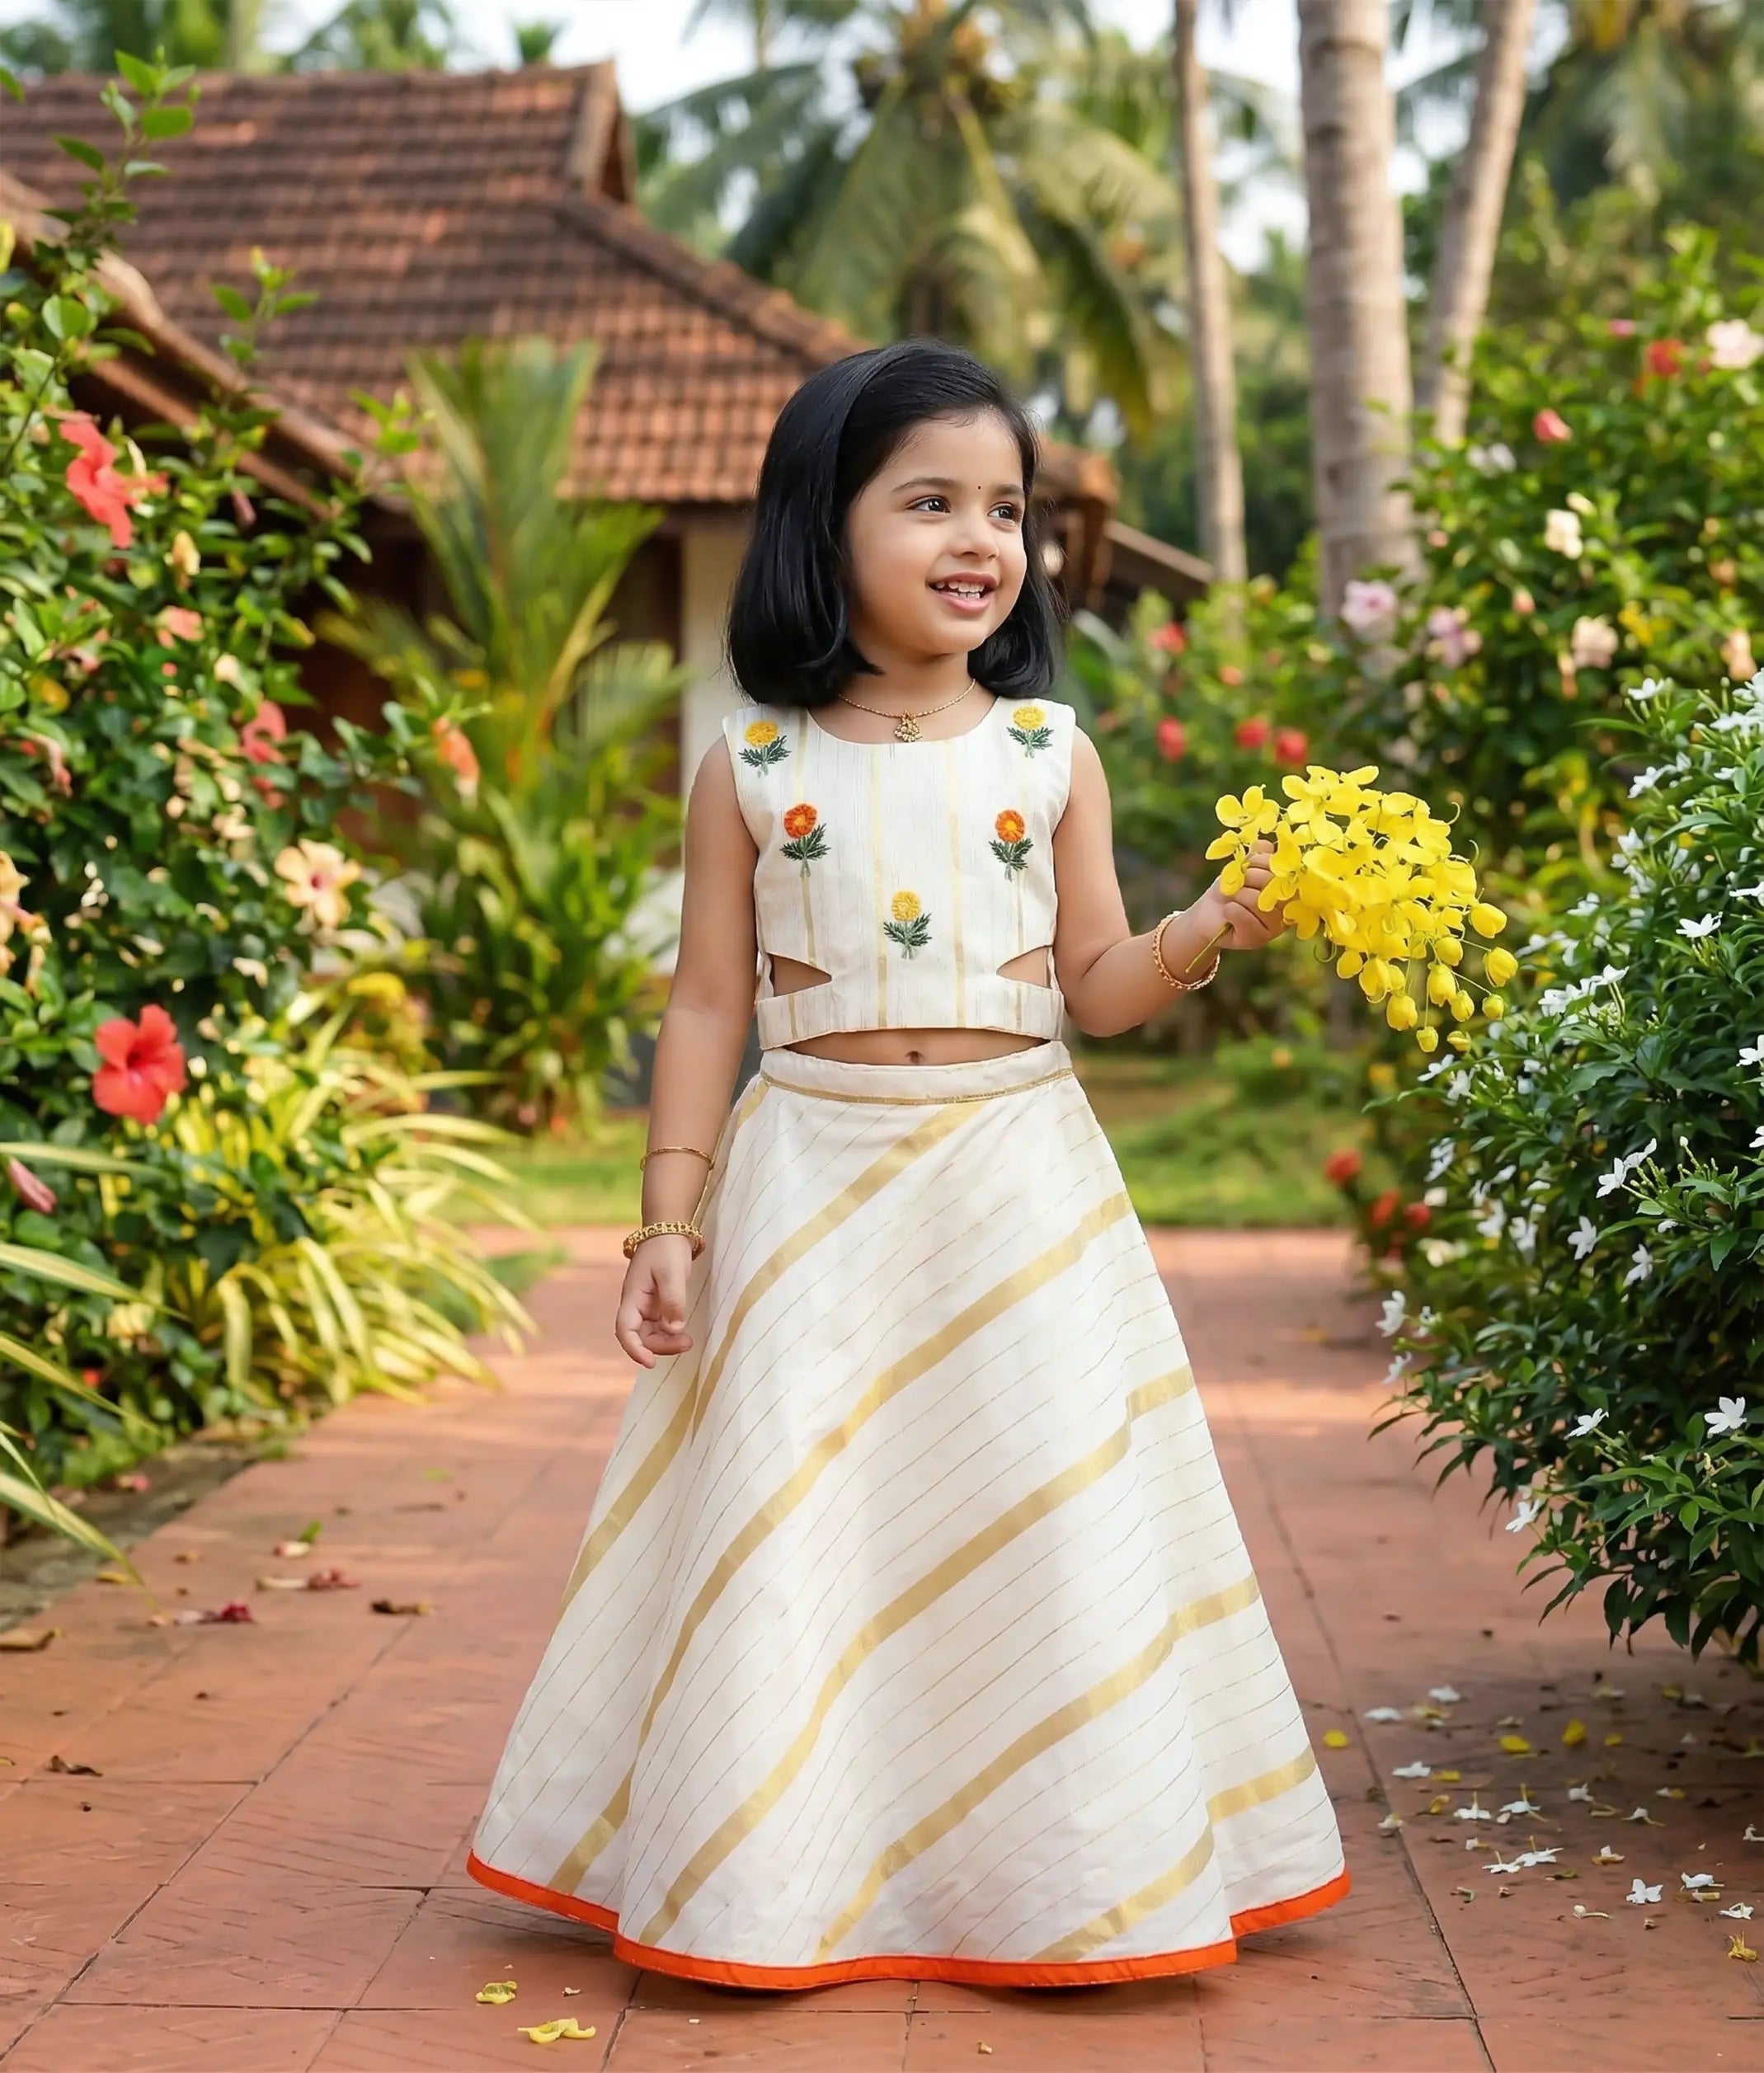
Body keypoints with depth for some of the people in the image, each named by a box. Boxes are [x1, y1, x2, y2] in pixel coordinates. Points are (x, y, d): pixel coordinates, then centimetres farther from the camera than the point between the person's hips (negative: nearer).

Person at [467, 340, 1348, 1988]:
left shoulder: (1047, 753, 4)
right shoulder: (754, 769, 1)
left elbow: (1094, 987, 7)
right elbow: (709, 1005, 3)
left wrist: (1201, 938, -13)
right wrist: (668, 1219, -1)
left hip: (1019, 1183, 1)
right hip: (812, 1185, -1)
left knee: (1047, 1517, 3)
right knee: (794, 1525, 1)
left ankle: (1056, 1874, 19)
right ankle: (779, 1878, 16)